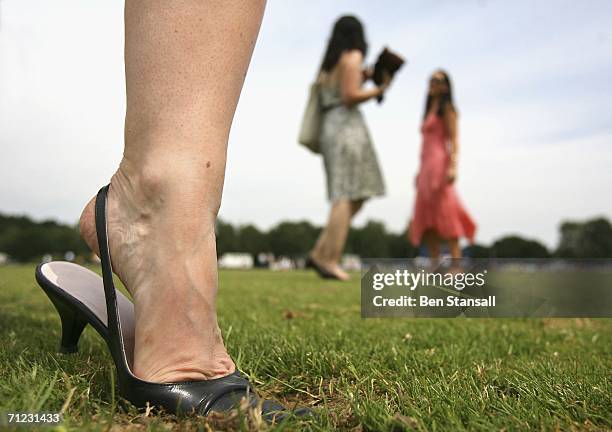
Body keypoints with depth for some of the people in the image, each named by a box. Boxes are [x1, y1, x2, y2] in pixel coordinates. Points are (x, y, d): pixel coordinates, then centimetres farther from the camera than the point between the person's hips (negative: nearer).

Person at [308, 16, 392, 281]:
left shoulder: (328, 63, 25)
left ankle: (320, 253, -3)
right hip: (347, 125, -9)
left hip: (329, 127, 9)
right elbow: (350, 97, -12)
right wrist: (379, 90, 1)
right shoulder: (353, 57, -1)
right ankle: (329, 259, -19)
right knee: (348, 194, -13)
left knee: (356, 197, 5)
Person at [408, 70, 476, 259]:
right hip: (426, 167, 9)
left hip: (439, 165, -8)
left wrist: (453, 167, -22)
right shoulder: (429, 111, 24)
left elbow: (453, 140, -10)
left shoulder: (447, 108, 1)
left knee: (445, 213, -15)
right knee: (426, 219, 2)